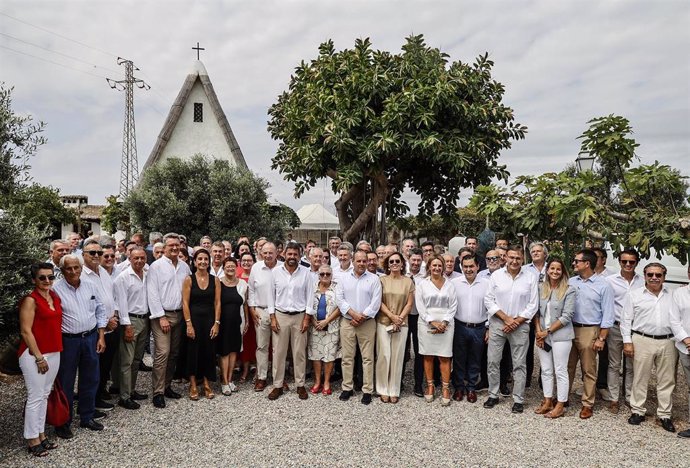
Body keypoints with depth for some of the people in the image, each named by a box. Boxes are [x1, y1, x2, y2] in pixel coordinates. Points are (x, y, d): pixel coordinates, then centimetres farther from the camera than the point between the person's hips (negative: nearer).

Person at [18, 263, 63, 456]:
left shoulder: (55, 296, 8)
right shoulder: (30, 300, -12)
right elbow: (26, 331, -14)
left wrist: (56, 351, 11)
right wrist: (39, 357, -14)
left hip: (54, 353, 7)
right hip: (34, 354, -7)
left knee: (45, 395, 13)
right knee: (35, 397, 0)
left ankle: (41, 435, 23)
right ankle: (32, 440, 12)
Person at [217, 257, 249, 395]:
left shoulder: (243, 283, 4)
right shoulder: (218, 283, -5)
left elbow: (245, 304, 10)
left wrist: (247, 321, 10)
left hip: (237, 322, 3)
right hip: (223, 321, -3)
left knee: (234, 350, 9)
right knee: (224, 351, 2)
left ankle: (230, 380, 21)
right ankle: (224, 382, 10)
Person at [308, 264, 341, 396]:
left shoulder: (336, 289, -3)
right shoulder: (313, 289, 5)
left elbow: (339, 308, -9)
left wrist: (326, 321, -13)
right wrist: (313, 321, -7)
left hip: (331, 328, -2)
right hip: (315, 327, 3)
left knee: (329, 354, 1)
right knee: (315, 354, 6)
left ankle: (326, 382, 14)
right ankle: (317, 381, 18)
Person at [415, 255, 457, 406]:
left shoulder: (450, 284, 7)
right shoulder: (422, 284, 4)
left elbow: (453, 306, 4)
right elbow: (420, 306, -2)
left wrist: (444, 322, -8)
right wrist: (432, 322, -11)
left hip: (445, 324, 0)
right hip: (426, 324, 0)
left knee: (445, 357, -1)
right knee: (428, 356, 5)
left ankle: (446, 389, 5)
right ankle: (430, 386, 15)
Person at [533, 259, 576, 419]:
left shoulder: (569, 290, -8)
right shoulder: (541, 288, 4)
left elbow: (567, 316, -12)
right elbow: (536, 311, 6)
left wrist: (548, 331, -12)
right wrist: (539, 331, -5)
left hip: (560, 335, -4)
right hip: (542, 335, 4)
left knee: (560, 371, 3)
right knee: (546, 370, 12)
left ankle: (560, 405, 13)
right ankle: (547, 401, 23)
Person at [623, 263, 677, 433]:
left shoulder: (672, 296, 9)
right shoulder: (635, 295, 3)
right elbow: (626, 320, 3)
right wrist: (627, 342, -3)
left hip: (667, 342, 2)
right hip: (642, 341, -2)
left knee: (667, 380, 8)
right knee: (640, 378, 4)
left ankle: (664, 415, 19)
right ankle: (638, 411, 16)